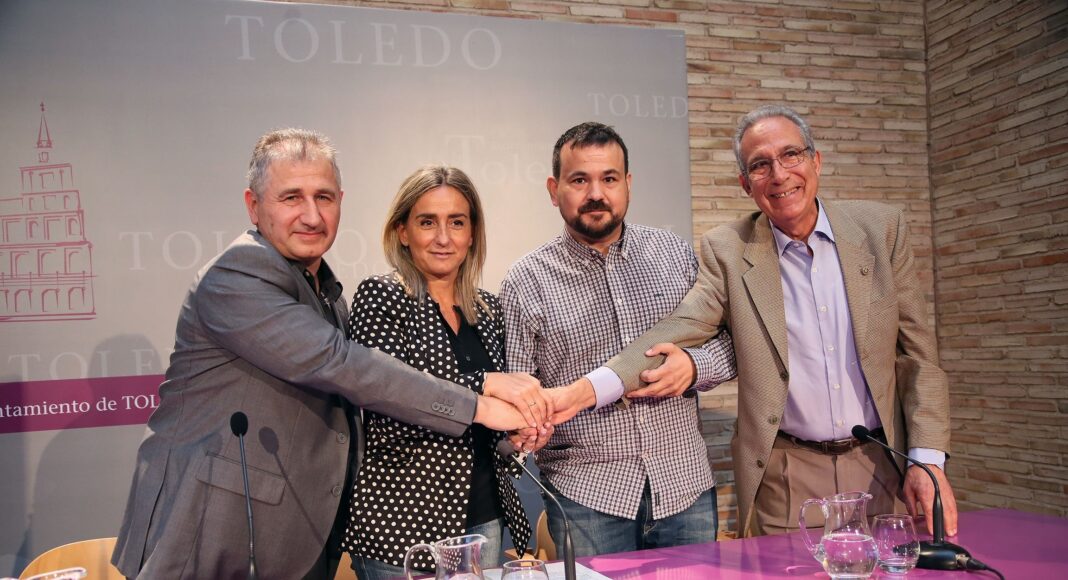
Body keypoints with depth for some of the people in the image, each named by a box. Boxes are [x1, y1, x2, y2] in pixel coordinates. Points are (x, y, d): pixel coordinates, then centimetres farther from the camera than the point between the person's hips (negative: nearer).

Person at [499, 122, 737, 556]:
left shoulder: (675, 253, 4)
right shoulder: (526, 281, -5)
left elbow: (730, 345, 8)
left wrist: (694, 366, -13)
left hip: (686, 483, 3)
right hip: (586, 494, -3)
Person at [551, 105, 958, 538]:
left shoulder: (881, 228, -1)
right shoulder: (727, 250, -5)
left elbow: (917, 354, 2)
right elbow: (676, 333, -16)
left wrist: (927, 459, -6)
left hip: (881, 468, 2)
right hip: (786, 480, -1)